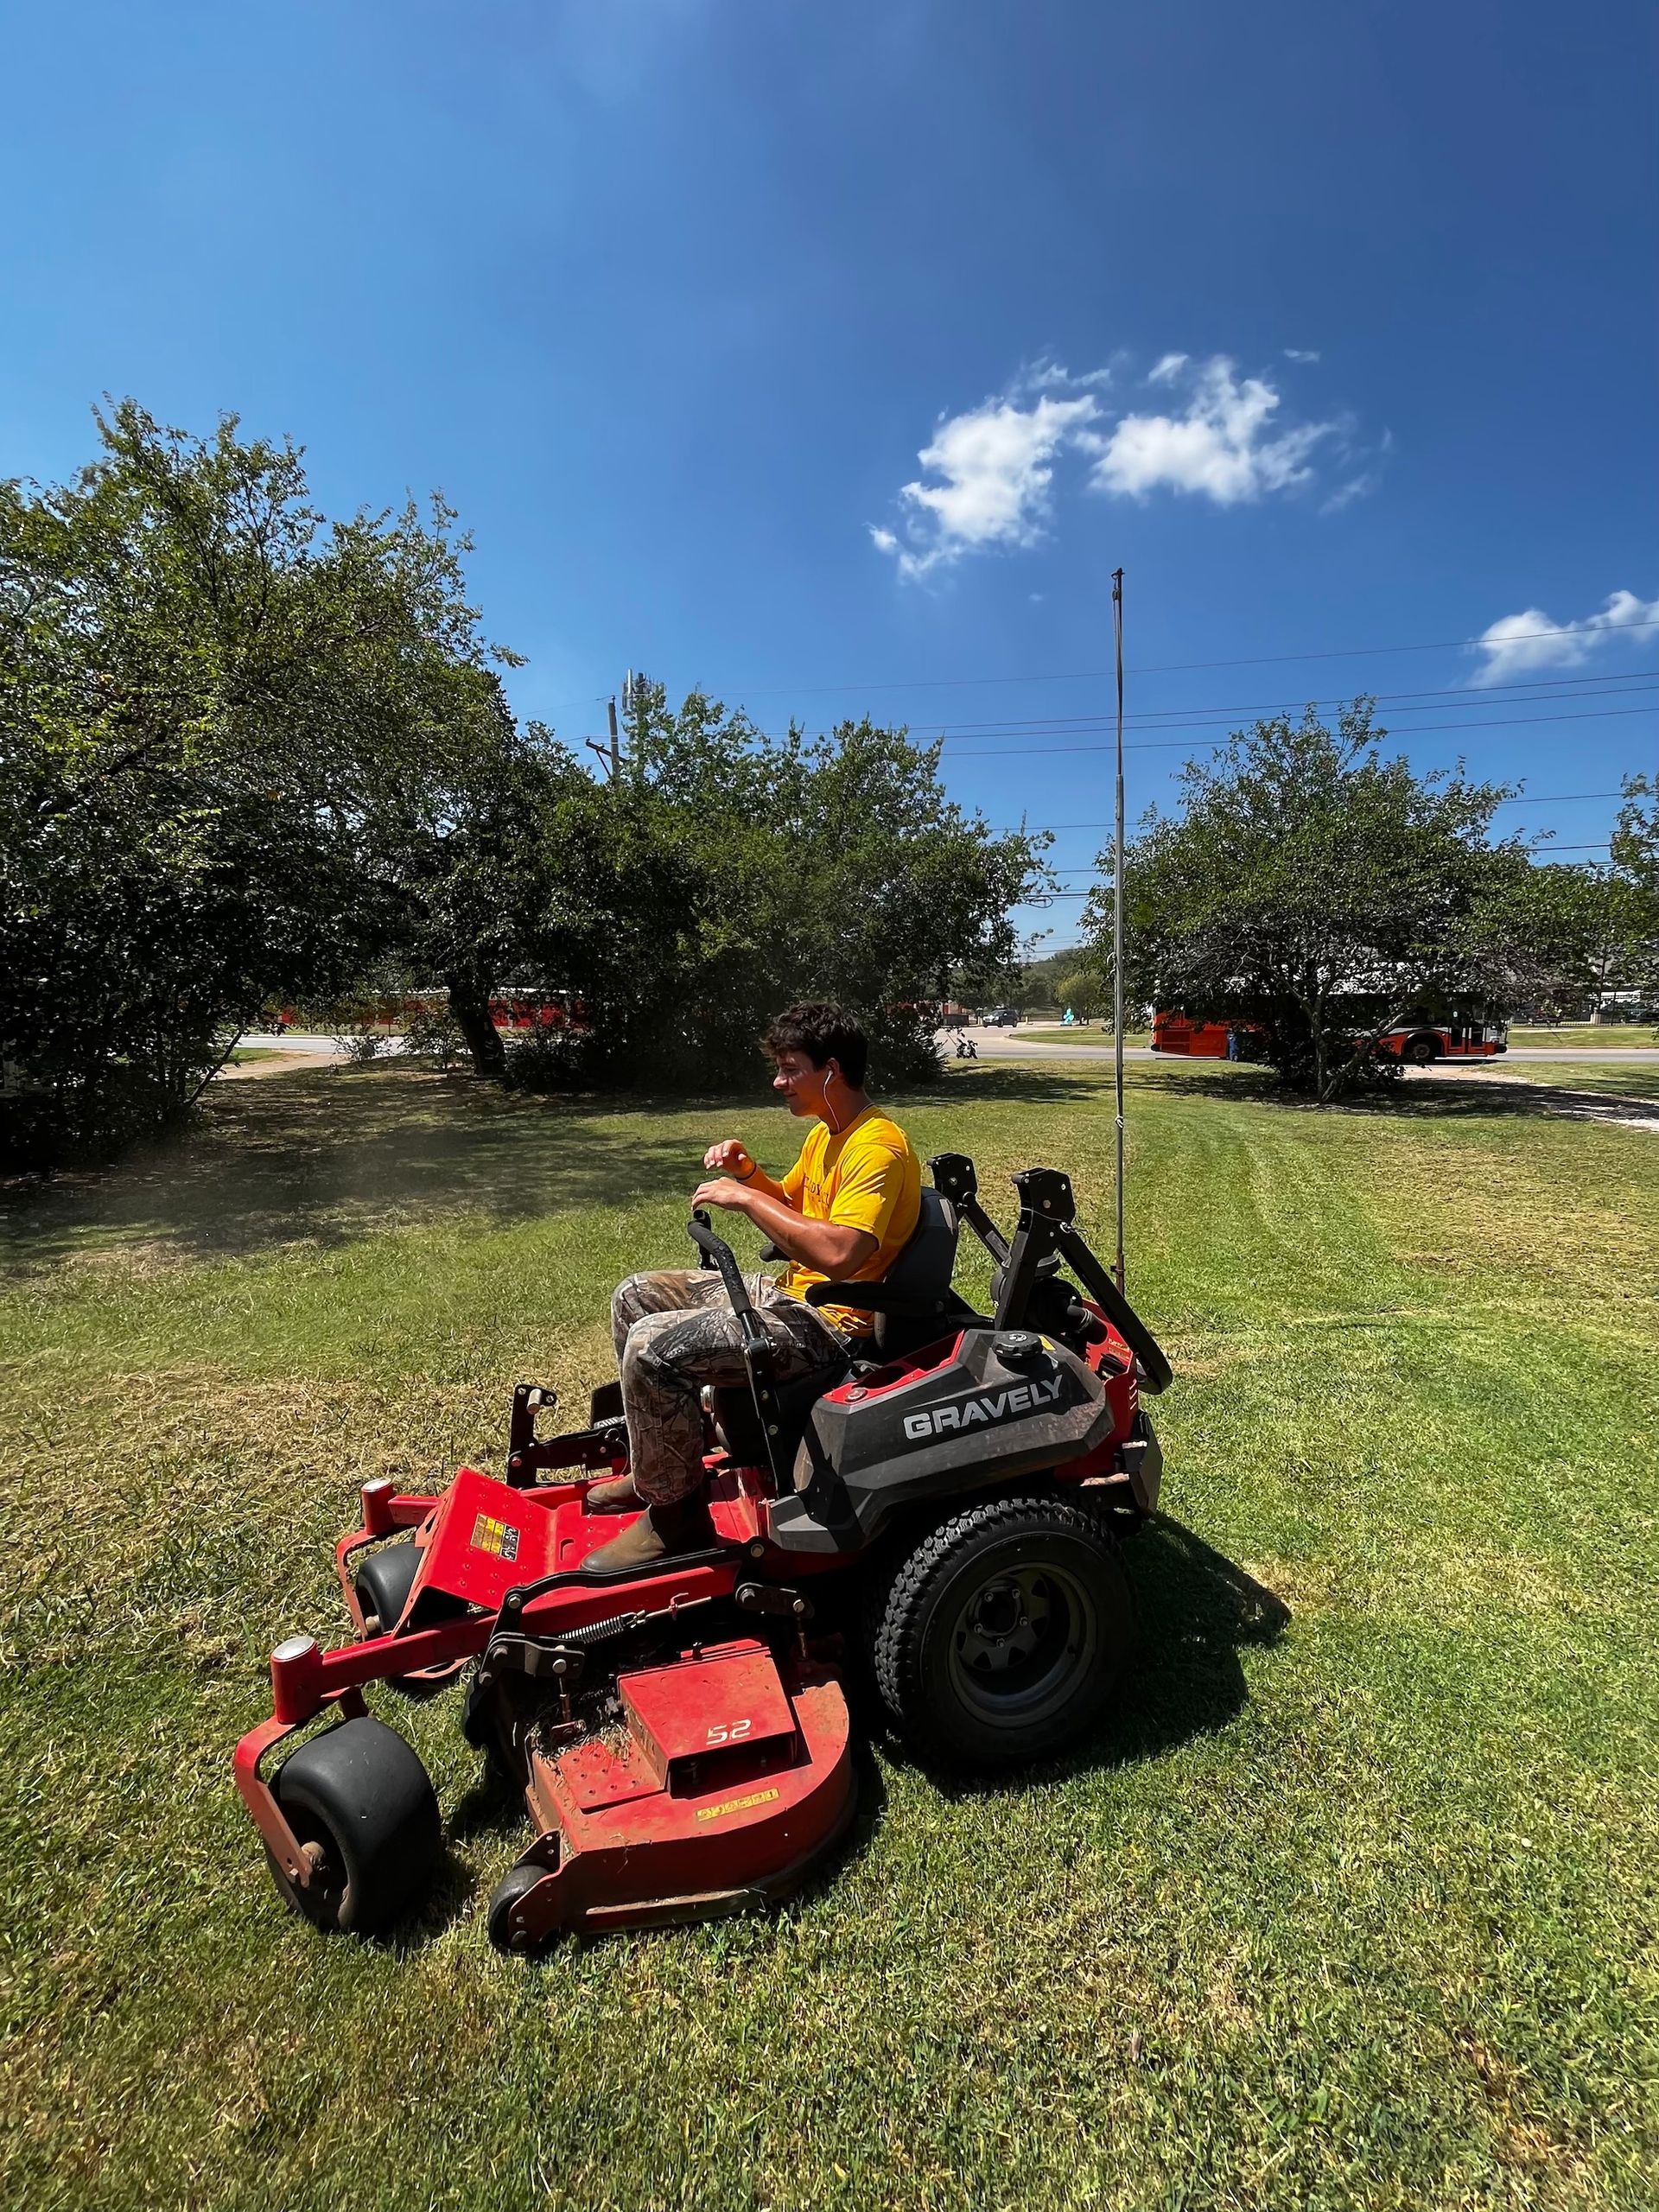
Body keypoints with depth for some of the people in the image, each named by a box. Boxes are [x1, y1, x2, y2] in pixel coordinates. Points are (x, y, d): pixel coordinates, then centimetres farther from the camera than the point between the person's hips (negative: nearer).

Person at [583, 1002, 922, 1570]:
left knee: (653, 1347, -24)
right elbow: (790, 1204, 25)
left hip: (831, 1323, -11)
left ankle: (674, 1517, -4)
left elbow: (839, 1254, -35)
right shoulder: (826, 1132, 10)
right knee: (635, 1297, 11)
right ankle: (656, 1465, 22)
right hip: (788, 1290, 11)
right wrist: (749, 1172, 4)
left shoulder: (878, 1147, -22)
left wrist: (745, 1197, -26)